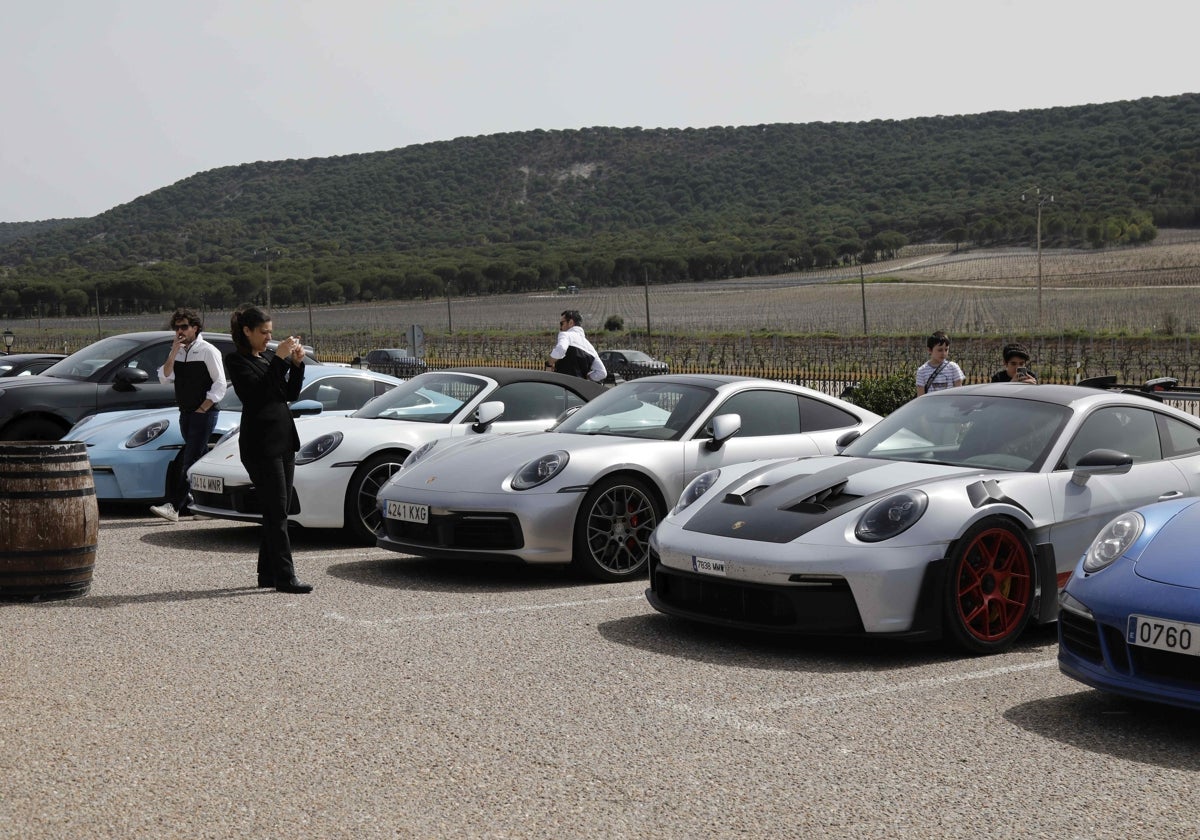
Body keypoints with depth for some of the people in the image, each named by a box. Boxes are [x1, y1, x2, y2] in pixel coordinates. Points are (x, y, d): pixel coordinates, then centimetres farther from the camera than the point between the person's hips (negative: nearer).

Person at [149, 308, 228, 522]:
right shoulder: (177, 352, 12)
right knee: (200, 460, 11)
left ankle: (173, 506, -20)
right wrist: (173, 353, -8)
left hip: (205, 413, -8)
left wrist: (202, 409, -12)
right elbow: (164, 378, 2)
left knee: (190, 460, -12)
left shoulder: (208, 351, -8)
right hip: (186, 413, 8)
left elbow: (220, 384, -10)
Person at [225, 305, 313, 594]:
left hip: (284, 439, 8)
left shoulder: (268, 357, 15)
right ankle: (284, 577, -9)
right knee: (276, 512, -10)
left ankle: (268, 573, 16)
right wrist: (279, 359, -22)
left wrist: (297, 363, 1)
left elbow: (290, 394, 15)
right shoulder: (236, 361, -7)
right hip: (260, 443, -8)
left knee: (276, 512, 10)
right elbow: (257, 391, -21)